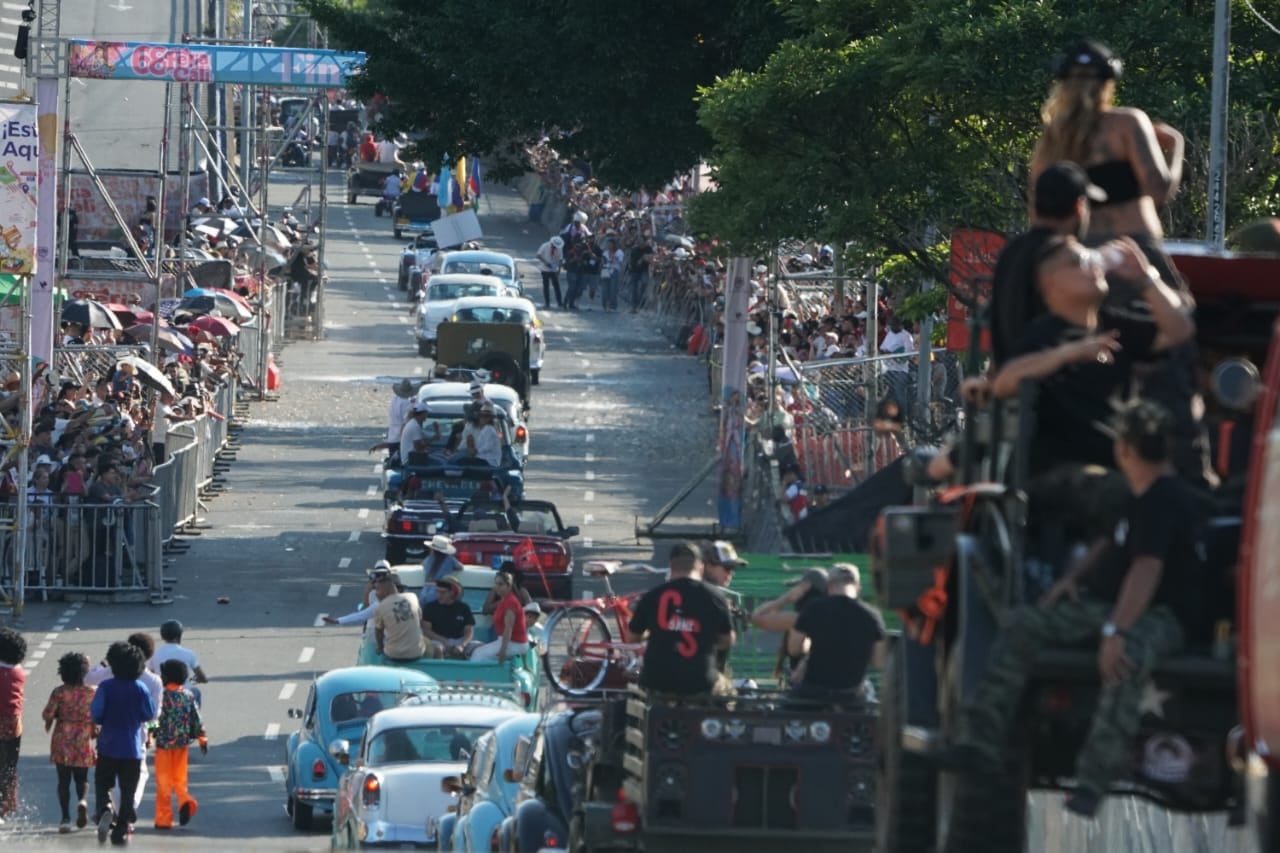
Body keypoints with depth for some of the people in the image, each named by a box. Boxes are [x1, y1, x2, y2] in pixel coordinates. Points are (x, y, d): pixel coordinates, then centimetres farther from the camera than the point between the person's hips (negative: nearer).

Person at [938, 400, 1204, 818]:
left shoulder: (1166, 501, -18)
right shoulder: (1143, 498, 14)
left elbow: (1147, 568, -31)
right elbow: (1112, 544, 32)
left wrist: (1116, 631, -42)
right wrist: (1075, 577, 13)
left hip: (1161, 615, -10)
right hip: (1108, 604, 10)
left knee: (1128, 657, -43)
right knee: (1022, 625, -4)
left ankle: (1092, 781, -47)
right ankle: (979, 741, -11)